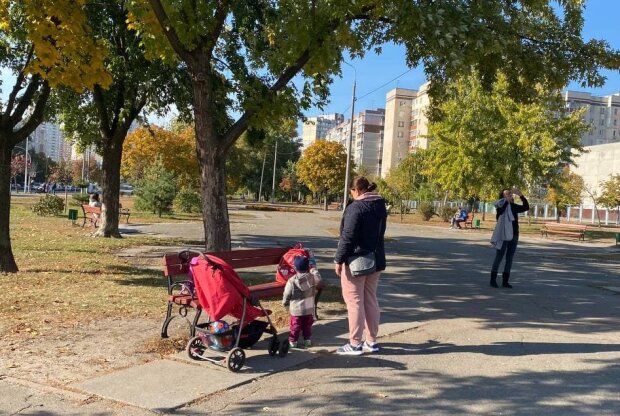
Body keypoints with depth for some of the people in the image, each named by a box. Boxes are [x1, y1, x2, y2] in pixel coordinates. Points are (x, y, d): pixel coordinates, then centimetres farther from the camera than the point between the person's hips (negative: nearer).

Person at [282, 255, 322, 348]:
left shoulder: (292, 281, -17)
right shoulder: (313, 277, -9)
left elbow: (287, 295, -8)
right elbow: (318, 277, 16)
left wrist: (285, 303, 10)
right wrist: (314, 270, 31)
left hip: (296, 309, -3)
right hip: (309, 309, 3)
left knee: (295, 326, 9)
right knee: (307, 326, 17)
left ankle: (293, 341, 13)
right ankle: (308, 340, 22)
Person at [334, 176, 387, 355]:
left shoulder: (356, 207, -17)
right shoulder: (380, 206, 9)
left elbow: (347, 237, -19)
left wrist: (339, 260, -14)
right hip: (376, 260, 8)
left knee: (354, 301, -1)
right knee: (371, 300, 14)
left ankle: (355, 344, 3)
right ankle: (371, 341, 19)